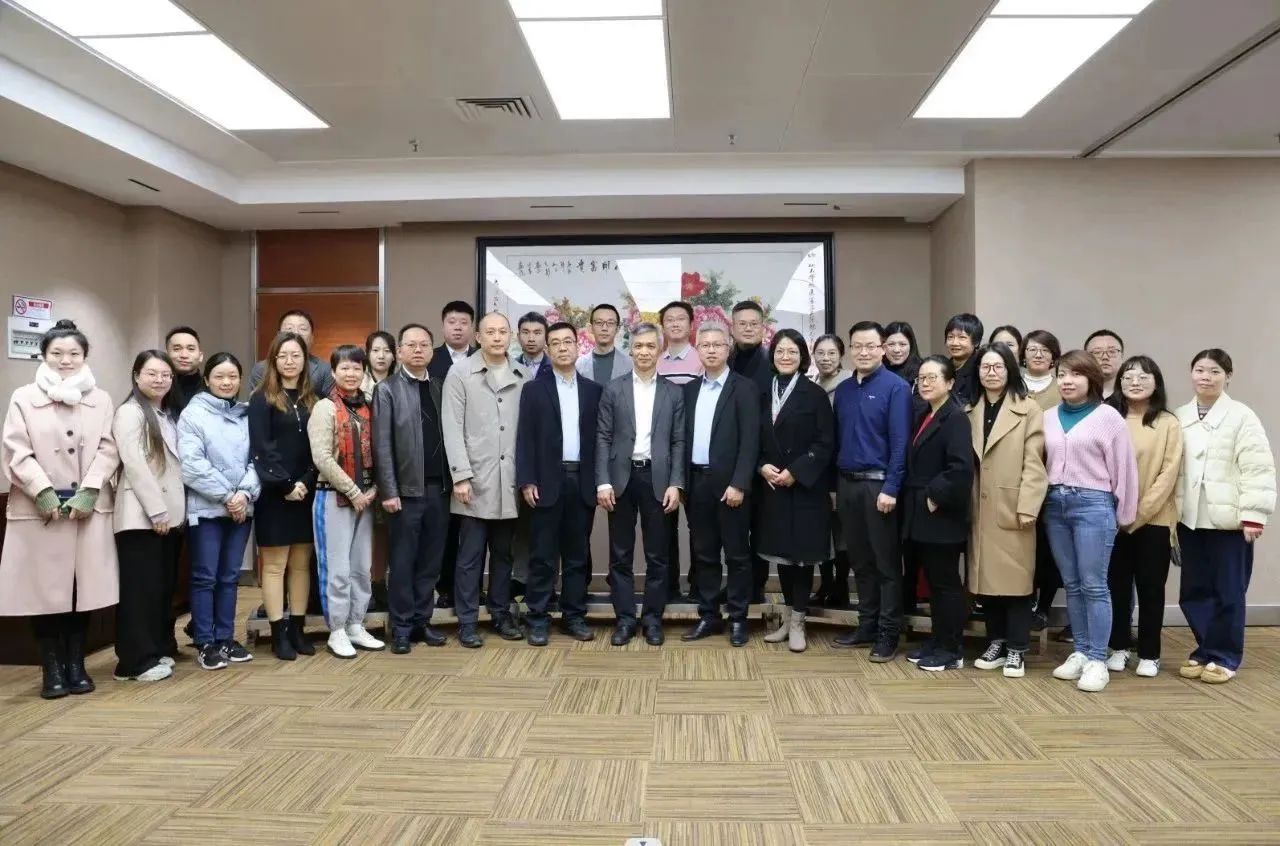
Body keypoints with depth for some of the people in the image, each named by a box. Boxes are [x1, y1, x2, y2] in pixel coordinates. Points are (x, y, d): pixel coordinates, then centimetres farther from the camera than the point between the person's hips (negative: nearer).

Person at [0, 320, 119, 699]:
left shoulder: (101, 400, 10)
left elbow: (108, 450, 2)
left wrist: (88, 492, -10)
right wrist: (44, 493, -12)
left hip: (88, 507, 1)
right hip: (39, 509, -1)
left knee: (83, 588, 4)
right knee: (45, 590, 1)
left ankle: (76, 665, 16)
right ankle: (52, 669, 12)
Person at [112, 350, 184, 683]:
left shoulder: (169, 415, 18)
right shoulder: (129, 412, -6)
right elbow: (134, 465, -15)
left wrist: (174, 510, 10)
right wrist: (156, 510, -18)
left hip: (171, 514, 8)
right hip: (141, 515, -8)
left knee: (164, 586, 11)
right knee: (141, 588, -5)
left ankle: (157, 650, 20)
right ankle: (136, 661, 0)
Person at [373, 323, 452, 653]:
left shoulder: (440, 388, 11)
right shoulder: (387, 390, -1)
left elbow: (447, 435, 8)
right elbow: (382, 444, -7)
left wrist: (453, 480, 2)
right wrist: (388, 491, -12)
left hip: (439, 487, 4)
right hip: (406, 489, -4)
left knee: (430, 561, 10)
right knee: (402, 562, 5)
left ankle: (422, 621, 21)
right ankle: (401, 627, 14)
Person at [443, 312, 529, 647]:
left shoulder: (523, 376, 6)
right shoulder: (459, 374, -1)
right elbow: (453, 429, -6)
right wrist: (461, 476, -12)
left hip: (510, 481, 3)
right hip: (475, 480, -3)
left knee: (504, 553, 13)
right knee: (470, 555, 3)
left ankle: (501, 614, 25)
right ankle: (467, 622, 13)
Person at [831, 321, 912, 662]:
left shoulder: (896, 387, -7)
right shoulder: (842, 390, 11)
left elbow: (900, 441, -12)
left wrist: (890, 488, -17)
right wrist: (834, 485, 10)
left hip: (878, 485, -6)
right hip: (847, 484, 6)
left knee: (886, 562, 3)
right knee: (860, 561, 13)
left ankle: (888, 634, 12)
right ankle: (867, 625, 24)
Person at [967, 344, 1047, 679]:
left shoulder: (1028, 409, -3)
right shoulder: (972, 411, 11)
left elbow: (1034, 463, -8)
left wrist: (1027, 508, -14)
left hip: (1013, 509, -4)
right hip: (980, 509, 4)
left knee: (1016, 578, 1)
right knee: (987, 577, 9)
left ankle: (1016, 649, 12)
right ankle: (995, 643, 21)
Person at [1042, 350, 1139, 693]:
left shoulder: (1108, 417, -3)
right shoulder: (1049, 417, 9)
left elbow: (1123, 468, -2)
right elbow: (1042, 462, 10)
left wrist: (1124, 514, 1)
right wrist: (1046, 498, 2)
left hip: (1093, 504, -4)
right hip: (1056, 504, 5)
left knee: (1093, 585, -3)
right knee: (1072, 584, 10)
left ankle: (1097, 660, 4)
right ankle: (1080, 653, 19)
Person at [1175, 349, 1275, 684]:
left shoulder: (1242, 416, -6)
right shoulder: (1180, 418, 8)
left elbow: (1258, 469, -10)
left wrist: (1253, 515, -15)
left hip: (1229, 519, -4)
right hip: (1190, 518, 4)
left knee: (1228, 592, 5)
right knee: (1194, 591, 9)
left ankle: (1224, 657, 16)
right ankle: (1204, 650, 23)